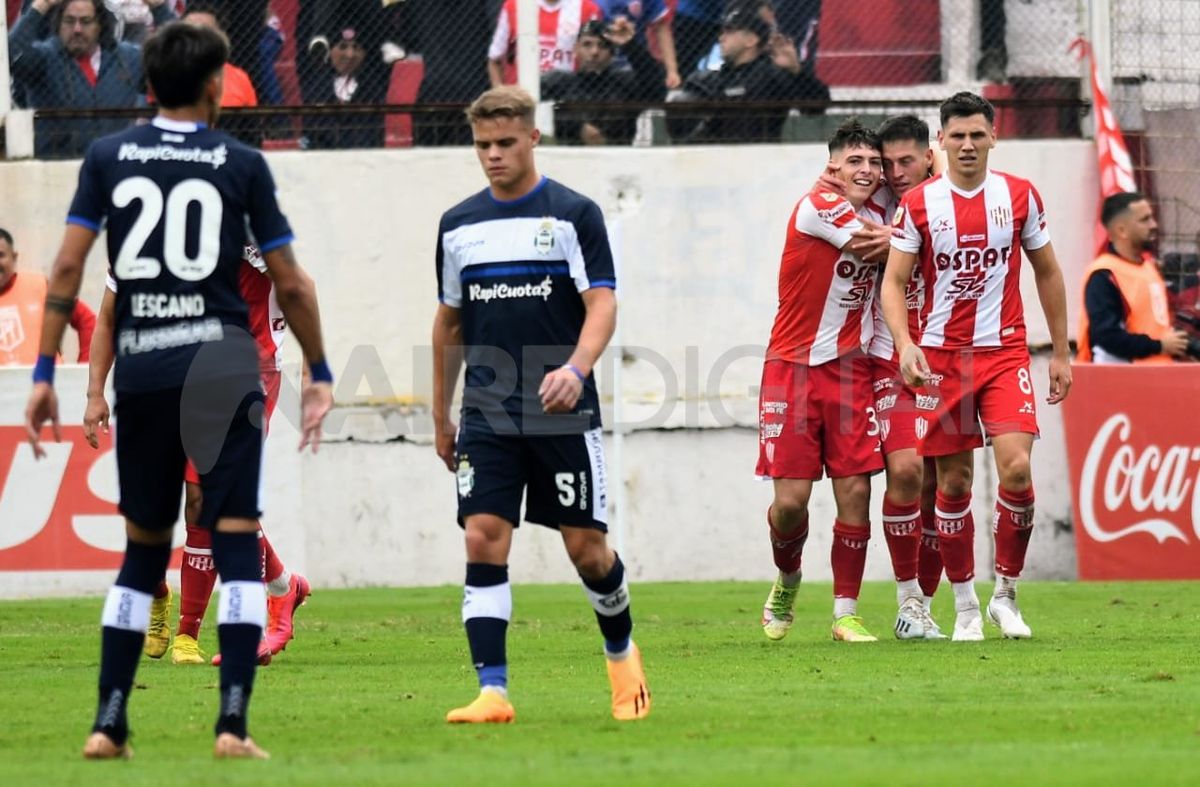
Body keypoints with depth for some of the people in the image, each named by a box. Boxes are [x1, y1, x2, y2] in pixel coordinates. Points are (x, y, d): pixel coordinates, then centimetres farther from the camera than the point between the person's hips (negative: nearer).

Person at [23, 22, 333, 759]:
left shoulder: (108, 158, 6)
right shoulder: (242, 164, 1)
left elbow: (68, 267, 1)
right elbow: (291, 285, 3)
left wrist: (45, 373, 5)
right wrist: (319, 374, 15)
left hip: (139, 367, 3)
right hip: (221, 362, -3)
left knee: (144, 546, 14)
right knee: (237, 537, -2)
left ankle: (110, 722, 11)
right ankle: (233, 721, -13)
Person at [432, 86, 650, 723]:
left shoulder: (574, 214, -1)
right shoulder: (458, 225, 11)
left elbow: (602, 304, -8)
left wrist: (576, 369, -26)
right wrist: (441, 417, 19)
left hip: (563, 412, -3)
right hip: (486, 417, 3)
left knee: (586, 546, 1)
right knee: (483, 540, -10)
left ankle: (621, 652, 28)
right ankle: (492, 690, -11)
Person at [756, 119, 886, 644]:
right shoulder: (815, 209, -11)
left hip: (851, 369, 5)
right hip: (793, 366, -5)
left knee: (855, 491, -4)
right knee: (791, 499, -6)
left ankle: (846, 614, 5)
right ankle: (787, 580, 24)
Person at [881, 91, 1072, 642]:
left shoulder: (1020, 196, 3)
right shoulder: (918, 204, 0)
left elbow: (1047, 272, 13)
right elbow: (894, 281, -1)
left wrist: (1061, 353, 12)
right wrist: (904, 343, -18)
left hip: (1005, 353, 0)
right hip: (940, 358, 0)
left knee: (1016, 468, -16)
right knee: (953, 485, 2)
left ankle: (1006, 594, 1)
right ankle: (965, 607, 14)